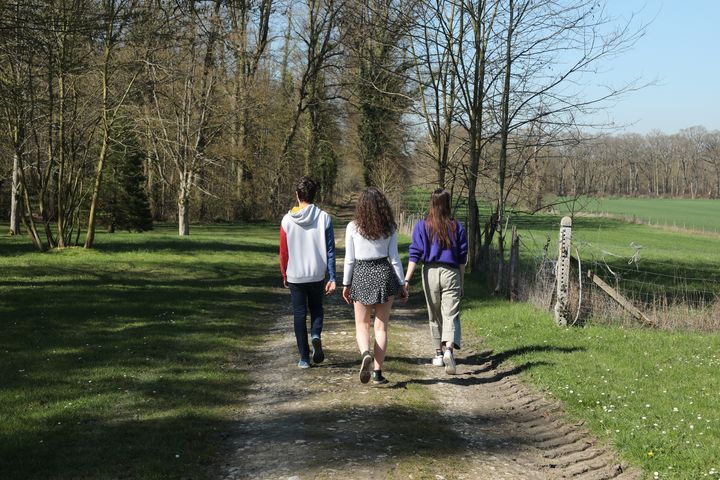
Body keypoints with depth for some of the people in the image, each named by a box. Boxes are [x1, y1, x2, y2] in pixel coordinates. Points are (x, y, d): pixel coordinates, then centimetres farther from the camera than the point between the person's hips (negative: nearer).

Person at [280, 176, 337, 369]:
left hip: (295, 276, 0)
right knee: (317, 309, 21)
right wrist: (332, 278, -2)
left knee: (299, 315, 8)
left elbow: (283, 252, 0)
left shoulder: (287, 220, -5)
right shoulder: (324, 218, -6)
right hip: (317, 275, 1)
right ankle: (316, 335, -8)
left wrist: (284, 275, 13)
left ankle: (304, 358, 7)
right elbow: (330, 251, -6)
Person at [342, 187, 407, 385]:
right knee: (381, 326, 7)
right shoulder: (389, 228, -1)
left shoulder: (353, 227, -4)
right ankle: (377, 373, 5)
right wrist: (402, 283, 7)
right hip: (384, 273, 1)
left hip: (361, 275, -1)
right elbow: (394, 257, -1)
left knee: (362, 325, 11)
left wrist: (346, 284, 6)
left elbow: (349, 259, -2)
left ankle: (365, 354, -19)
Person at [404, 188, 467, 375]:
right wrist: (461, 283, 14)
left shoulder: (421, 226, 0)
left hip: (430, 272, 1)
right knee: (451, 314, -4)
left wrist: (406, 279, -8)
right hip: (451, 273, -1)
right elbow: (462, 258, 5)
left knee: (434, 315, 15)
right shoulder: (457, 227, 3)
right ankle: (449, 349, -27)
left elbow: (415, 254, -7)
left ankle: (438, 353, 23)